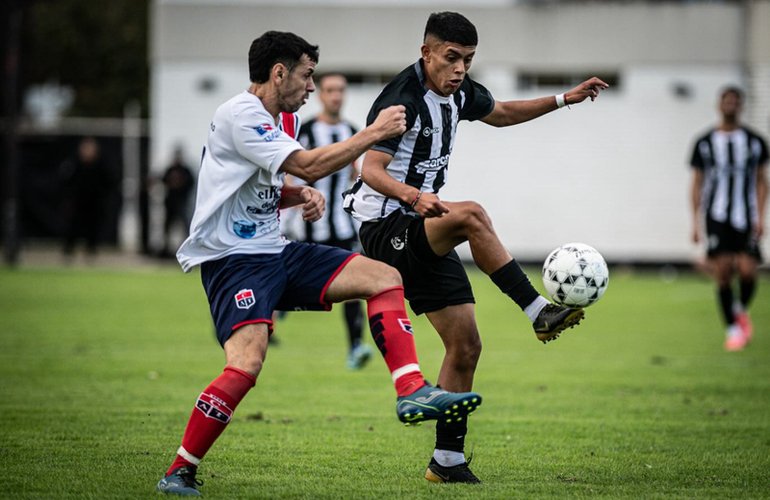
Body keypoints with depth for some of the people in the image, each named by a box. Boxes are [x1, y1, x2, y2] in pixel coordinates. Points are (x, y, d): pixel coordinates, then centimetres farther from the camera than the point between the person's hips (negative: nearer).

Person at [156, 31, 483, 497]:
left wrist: (301, 195, 6)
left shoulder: (268, 121, 16)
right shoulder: (239, 115, -15)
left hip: (275, 252, 10)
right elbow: (309, 165, -22)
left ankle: (412, 392, -11)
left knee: (385, 277, -1)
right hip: (233, 260, -10)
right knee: (247, 362, -28)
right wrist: (375, 132, -13)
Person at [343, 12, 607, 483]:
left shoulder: (459, 93, 7)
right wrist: (414, 195, -44)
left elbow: (501, 113, 28)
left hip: (425, 235, 9)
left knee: (466, 345, 3)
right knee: (471, 214, -36)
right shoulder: (402, 99, -18)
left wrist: (564, 99, 21)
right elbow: (371, 170, -26)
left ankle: (447, 460, 11)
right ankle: (539, 311, -32)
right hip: (385, 227, -8)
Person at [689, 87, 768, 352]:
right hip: (717, 217, 0)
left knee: (747, 271, -12)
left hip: (746, 217, 0)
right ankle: (732, 328, 4)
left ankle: (742, 310, 19)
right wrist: (696, 221, 2)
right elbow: (697, 183, 8)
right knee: (723, 273, -9)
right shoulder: (705, 143, 5)